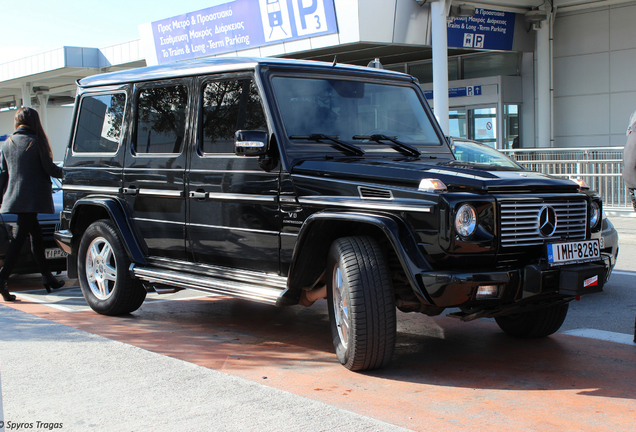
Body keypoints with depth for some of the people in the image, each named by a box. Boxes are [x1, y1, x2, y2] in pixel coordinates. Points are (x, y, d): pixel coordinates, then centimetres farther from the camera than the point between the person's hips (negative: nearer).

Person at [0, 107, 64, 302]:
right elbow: (49, 168, -7)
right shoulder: (36, 142, -7)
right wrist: (62, 172, 13)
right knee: (18, 238, -8)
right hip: (33, 199, -6)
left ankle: (47, 277, 22)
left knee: (36, 235, 15)